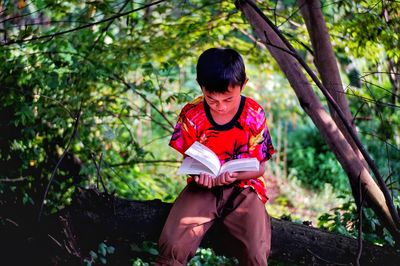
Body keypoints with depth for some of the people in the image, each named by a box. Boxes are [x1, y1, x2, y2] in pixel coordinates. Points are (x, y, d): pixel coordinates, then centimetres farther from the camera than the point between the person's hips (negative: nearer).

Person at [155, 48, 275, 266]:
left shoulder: (254, 115, -9)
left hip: (243, 187, 0)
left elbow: (259, 167, -3)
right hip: (203, 187, 1)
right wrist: (199, 173, -21)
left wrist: (233, 175, -25)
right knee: (172, 246, -23)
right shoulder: (191, 114, -8)